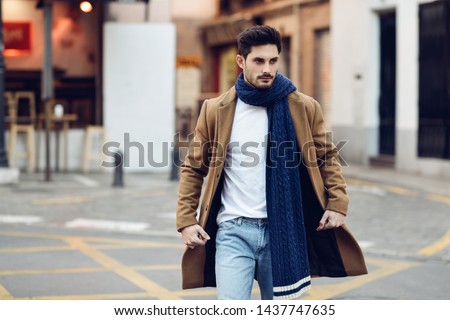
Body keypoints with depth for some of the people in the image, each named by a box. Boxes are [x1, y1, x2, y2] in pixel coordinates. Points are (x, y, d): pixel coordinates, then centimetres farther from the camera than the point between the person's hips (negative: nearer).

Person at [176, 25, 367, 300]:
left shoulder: (304, 109, 2)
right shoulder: (217, 111, 1)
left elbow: (328, 157, 11)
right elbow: (194, 168, 7)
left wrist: (337, 203, -3)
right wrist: (186, 220, -2)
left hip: (282, 232, 1)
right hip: (233, 231, -1)